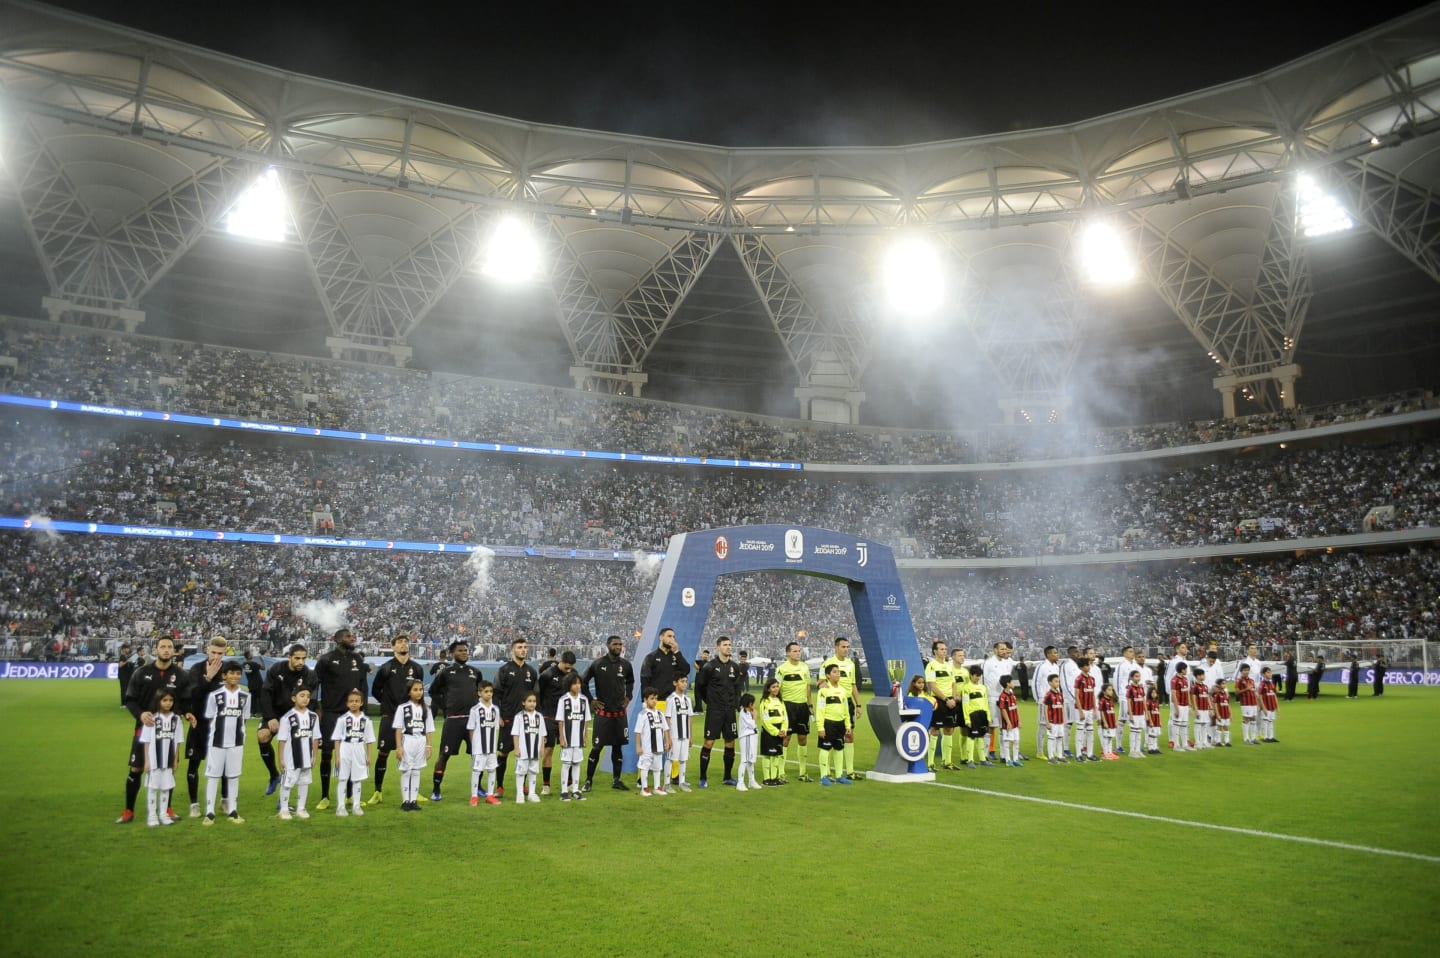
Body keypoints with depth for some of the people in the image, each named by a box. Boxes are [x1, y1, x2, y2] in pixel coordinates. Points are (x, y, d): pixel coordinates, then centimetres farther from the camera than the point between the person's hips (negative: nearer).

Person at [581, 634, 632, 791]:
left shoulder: (626, 665, 2)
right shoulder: (597, 664, -9)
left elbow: (630, 681, 22)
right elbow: (583, 682, 0)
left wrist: (628, 697, 10)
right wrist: (591, 700, -2)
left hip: (620, 712, 4)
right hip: (603, 712, -4)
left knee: (618, 746, 9)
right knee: (597, 747, -2)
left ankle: (616, 780, 19)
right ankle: (589, 780, 10)